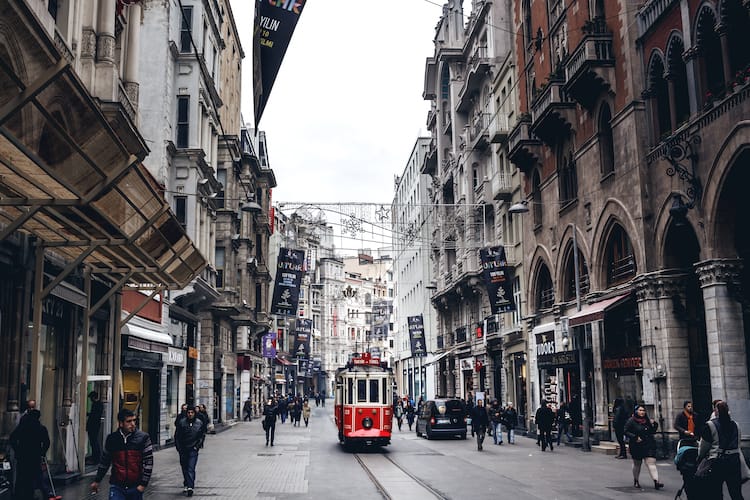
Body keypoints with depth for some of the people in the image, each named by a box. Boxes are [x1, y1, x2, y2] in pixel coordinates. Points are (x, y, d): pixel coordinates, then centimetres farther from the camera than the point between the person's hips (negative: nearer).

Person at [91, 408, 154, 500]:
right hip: (116, 486, 0)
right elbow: (104, 461, 15)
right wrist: (97, 481, 20)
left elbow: (148, 462, -4)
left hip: (135, 487, 0)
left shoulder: (143, 438, -4)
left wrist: (143, 484, -9)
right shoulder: (111, 439, 1)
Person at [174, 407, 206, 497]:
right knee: (184, 468, 12)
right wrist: (178, 447, -2)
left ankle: (190, 487, -14)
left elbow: (202, 435, 9)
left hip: (193, 449, -2)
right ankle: (186, 485, 27)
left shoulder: (199, 423, 1)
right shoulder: (181, 422, -2)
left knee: (191, 469, -10)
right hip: (183, 449, 2)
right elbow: (177, 435, 3)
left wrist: (197, 446, -1)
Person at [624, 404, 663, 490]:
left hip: (649, 445, 3)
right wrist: (635, 437, -20)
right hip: (636, 446, -3)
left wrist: (654, 425, -2)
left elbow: (652, 432, 15)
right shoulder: (631, 421, -6)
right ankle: (636, 481, 31)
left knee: (651, 462, -11)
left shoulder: (647, 420, 9)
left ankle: (656, 481, -22)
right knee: (637, 463, 12)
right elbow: (626, 432, -9)